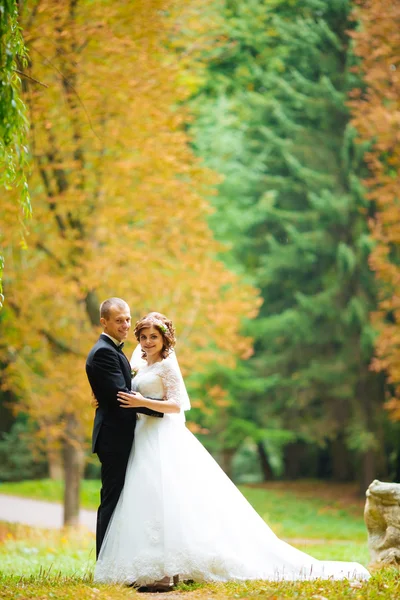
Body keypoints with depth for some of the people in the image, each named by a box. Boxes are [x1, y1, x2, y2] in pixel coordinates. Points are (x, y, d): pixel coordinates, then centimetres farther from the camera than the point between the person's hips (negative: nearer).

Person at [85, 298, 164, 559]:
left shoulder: (113, 351, 19)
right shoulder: (104, 352, -15)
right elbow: (120, 395, -22)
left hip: (118, 436, 10)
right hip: (114, 437, -10)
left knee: (117, 501, 12)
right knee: (113, 500, -7)